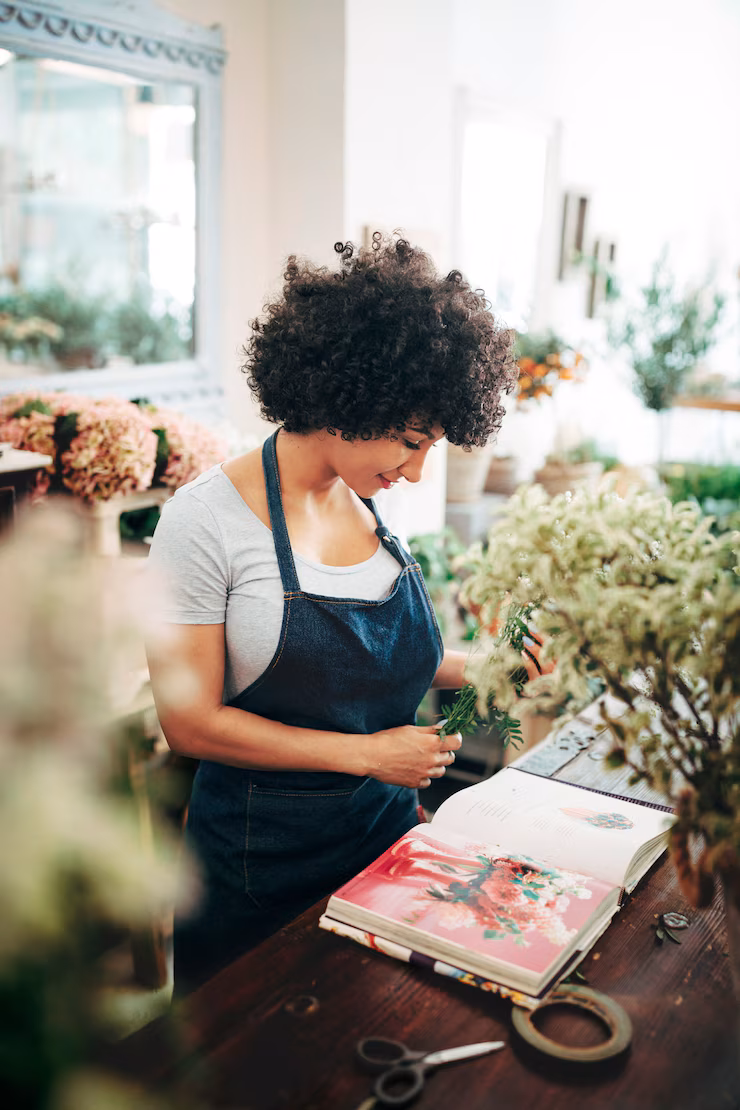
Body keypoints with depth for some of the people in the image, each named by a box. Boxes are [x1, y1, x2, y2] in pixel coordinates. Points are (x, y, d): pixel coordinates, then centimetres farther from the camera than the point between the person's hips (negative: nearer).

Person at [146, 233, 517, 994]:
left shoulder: (371, 504, 0)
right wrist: (365, 753, -20)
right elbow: (190, 723, -19)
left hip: (385, 829, 5)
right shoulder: (207, 519, -19)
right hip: (259, 861, -5)